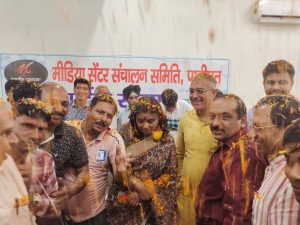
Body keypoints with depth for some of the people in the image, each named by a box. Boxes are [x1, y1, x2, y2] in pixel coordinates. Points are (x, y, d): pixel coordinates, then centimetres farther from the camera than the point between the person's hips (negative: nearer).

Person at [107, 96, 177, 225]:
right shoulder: (126, 137, -6)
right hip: (125, 203, 0)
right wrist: (135, 184, -23)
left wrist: (145, 189, -14)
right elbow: (117, 169, -7)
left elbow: (170, 175, -5)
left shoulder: (167, 141, -5)